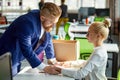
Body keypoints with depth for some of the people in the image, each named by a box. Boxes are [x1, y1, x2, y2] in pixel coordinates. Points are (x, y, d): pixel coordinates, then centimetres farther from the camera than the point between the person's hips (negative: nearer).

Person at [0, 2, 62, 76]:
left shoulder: (46, 23, -6)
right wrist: (44, 67, -31)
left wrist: (51, 58, 10)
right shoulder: (28, 23, -31)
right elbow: (26, 50, -32)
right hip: (8, 58, -8)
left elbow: (48, 39, 10)